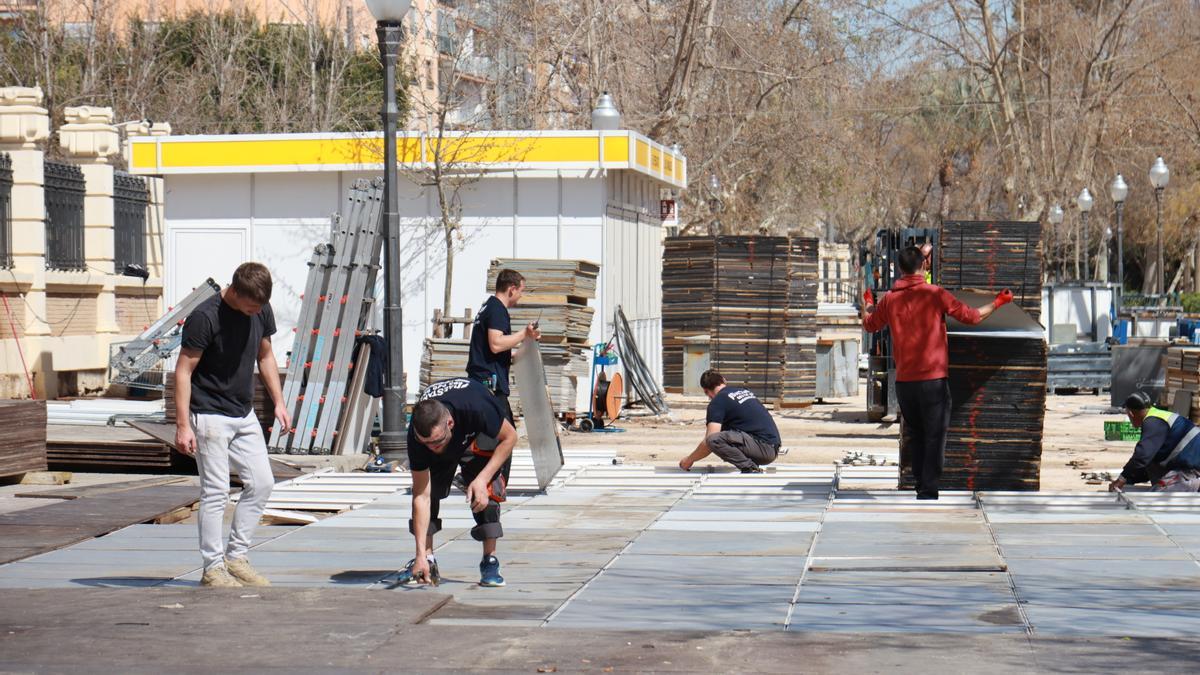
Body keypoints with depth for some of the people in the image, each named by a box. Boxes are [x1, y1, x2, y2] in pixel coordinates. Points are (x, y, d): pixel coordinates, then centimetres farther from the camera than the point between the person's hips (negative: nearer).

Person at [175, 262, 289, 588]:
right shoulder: (205, 317, -18)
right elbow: (184, 370, -16)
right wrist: (183, 425, -20)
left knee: (261, 483, 4)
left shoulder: (261, 311, 2)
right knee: (215, 491, -6)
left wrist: (278, 402, 12)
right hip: (209, 416, -7)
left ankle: (235, 557, 13)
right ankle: (213, 569, 1)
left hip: (244, 415, 7)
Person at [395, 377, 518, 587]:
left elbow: (509, 437, -25)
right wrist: (421, 555, -37)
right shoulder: (416, 435, -38)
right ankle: (427, 562, -6)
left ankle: (490, 562, -9)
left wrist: (482, 479, -33)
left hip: (480, 435, -1)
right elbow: (421, 495, -33)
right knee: (428, 489, -16)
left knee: (487, 492, -19)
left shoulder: (476, 409, -46)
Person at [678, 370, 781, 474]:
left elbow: (708, 442, -8)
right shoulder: (745, 391, 21)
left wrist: (689, 460, 8)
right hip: (773, 449, 9)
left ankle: (750, 469, -16)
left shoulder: (717, 402, -3)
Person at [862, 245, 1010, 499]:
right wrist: (997, 302, 13)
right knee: (935, 436, 0)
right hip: (934, 378, -4)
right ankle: (928, 489, -7)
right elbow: (971, 316, -4)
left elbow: (869, 324, 20)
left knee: (916, 436, 16)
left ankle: (921, 484, 18)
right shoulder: (936, 294, -8)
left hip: (904, 381, 4)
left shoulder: (890, 299, 3)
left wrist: (867, 304, 42)